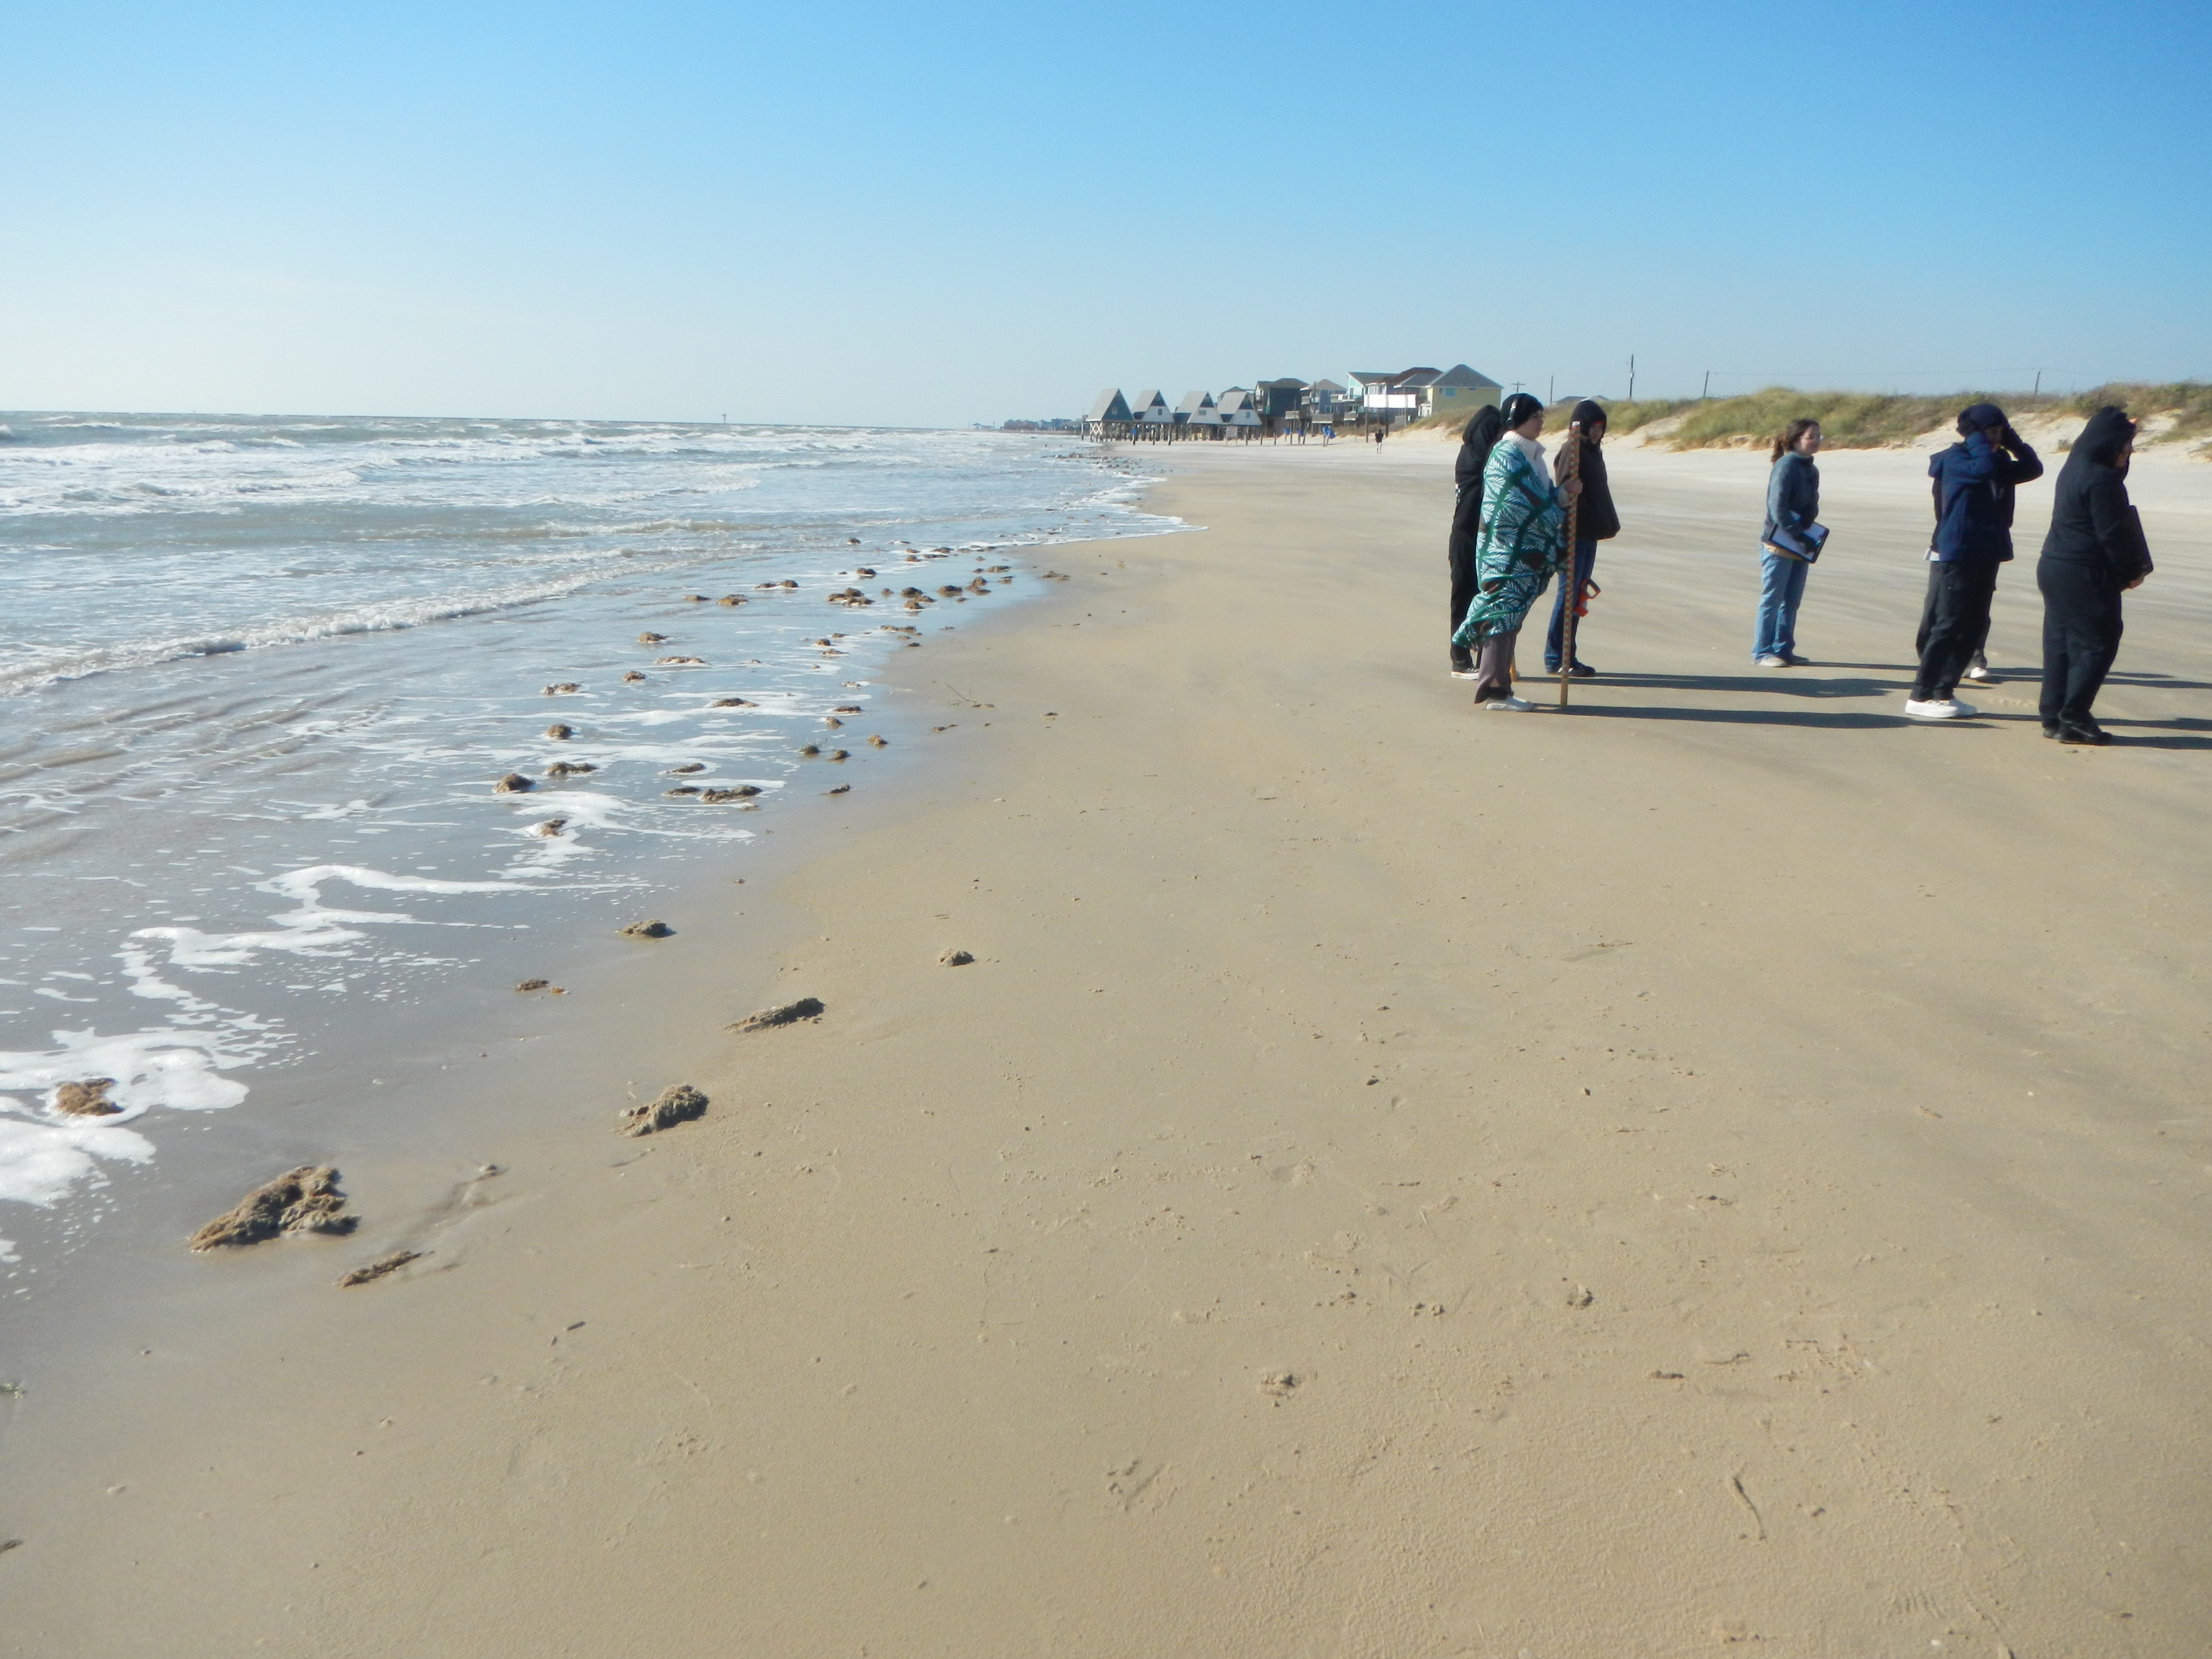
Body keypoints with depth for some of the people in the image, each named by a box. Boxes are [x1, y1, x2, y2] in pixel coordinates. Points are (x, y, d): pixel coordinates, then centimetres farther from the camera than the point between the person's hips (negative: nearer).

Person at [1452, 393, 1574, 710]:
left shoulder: (1531, 456, 18)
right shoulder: (1505, 457, -11)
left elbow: (1545, 497, 20)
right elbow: (1518, 505, -18)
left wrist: (1564, 494, -2)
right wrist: (1558, 518, -8)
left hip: (1529, 554, 9)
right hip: (1507, 553, -9)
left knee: (1510, 617, 10)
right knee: (1503, 614, -10)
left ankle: (1497, 686, 15)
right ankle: (1494, 690, -10)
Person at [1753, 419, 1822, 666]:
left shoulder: (1811, 470, 14)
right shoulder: (1786, 465, -12)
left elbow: (1811, 508, 18)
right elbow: (1778, 507, -20)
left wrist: (1809, 539, 6)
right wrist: (1797, 536, -19)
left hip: (1800, 547, 8)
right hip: (1778, 545, -8)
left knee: (1792, 601, 11)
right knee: (1772, 599, -3)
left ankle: (1784, 649, 18)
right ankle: (1763, 652, 2)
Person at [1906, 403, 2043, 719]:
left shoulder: (1998, 461, 18)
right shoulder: (1954, 459, -7)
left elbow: (2033, 468, 16)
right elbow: (1984, 469, -25)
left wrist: (2012, 441, 9)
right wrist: (1977, 441, -10)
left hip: (1987, 556, 8)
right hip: (1957, 555, -8)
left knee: (1974, 626, 7)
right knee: (1948, 625, -10)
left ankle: (1943, 692, 11)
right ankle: (1920, 697, -8)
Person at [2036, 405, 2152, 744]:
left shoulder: (2075, 468, 11)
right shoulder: (2101, 479, -16)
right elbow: (2112, 533, -16)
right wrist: (2131, 573, -5)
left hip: (2053, 566, 9)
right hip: (2086, 576, -9)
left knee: (2060, 643, 10)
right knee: (2096, 645, -2)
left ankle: (2054, 717, 13)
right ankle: (2073, 719, -2)